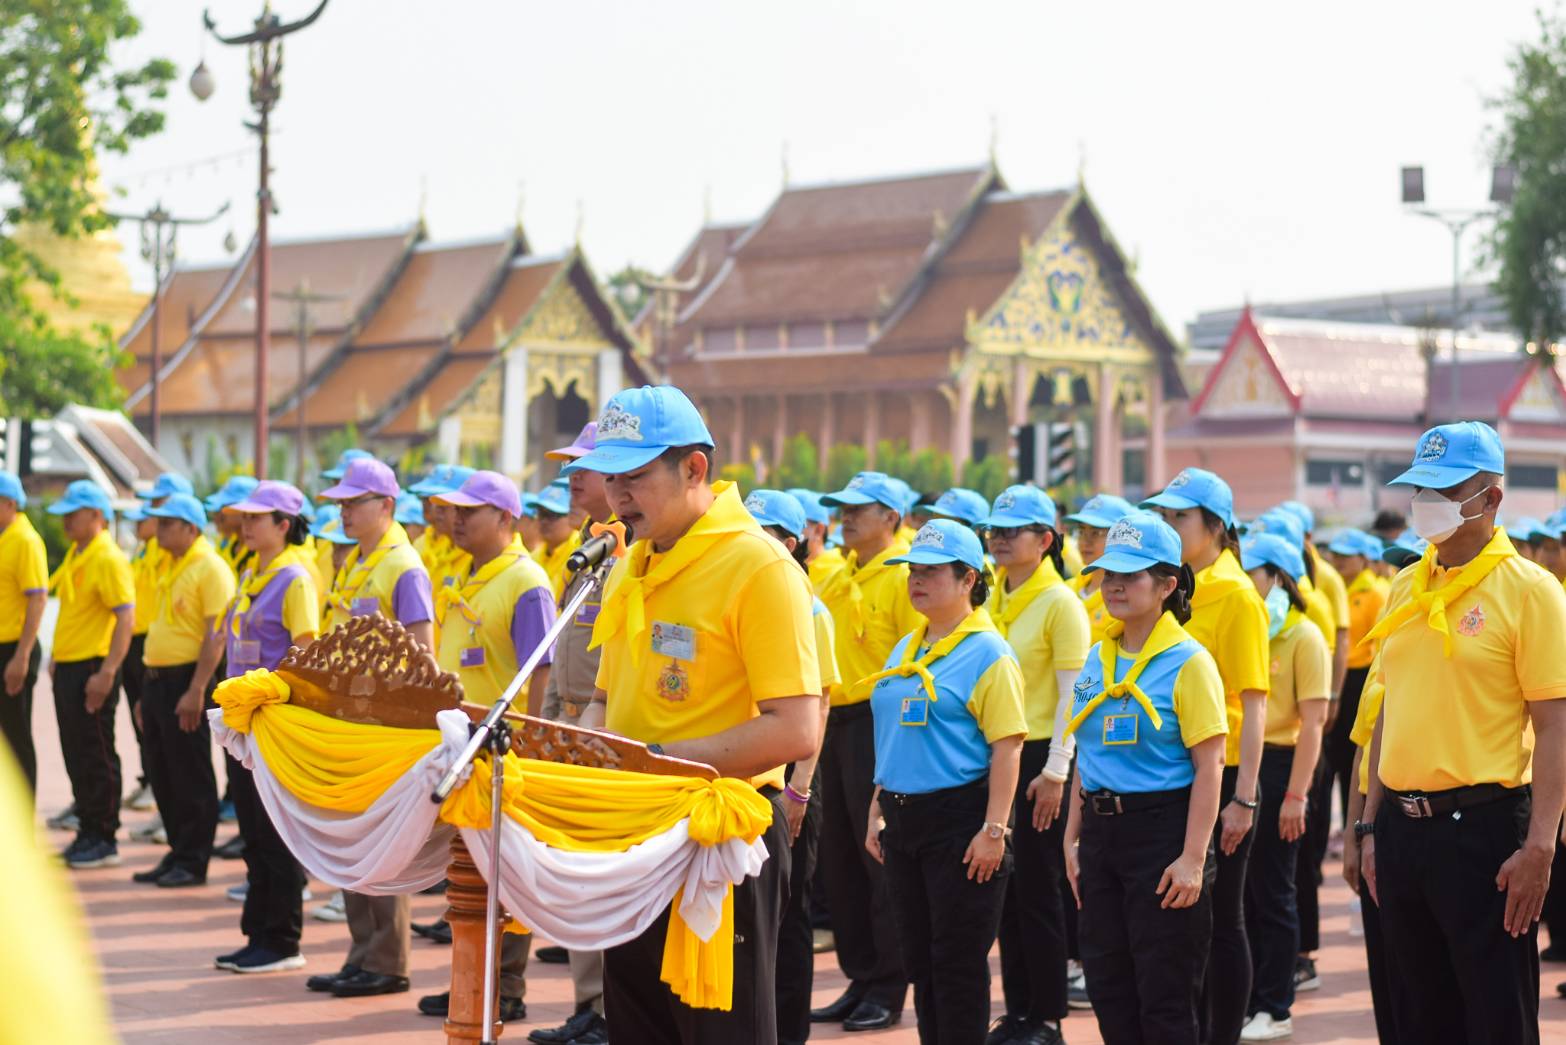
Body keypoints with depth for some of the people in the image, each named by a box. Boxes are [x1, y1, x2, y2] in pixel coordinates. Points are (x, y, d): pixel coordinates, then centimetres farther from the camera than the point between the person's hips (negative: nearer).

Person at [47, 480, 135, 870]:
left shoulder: (108, 560, -15)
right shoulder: (75, 555, 14)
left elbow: (126, 618, -20)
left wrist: (107, 673, -24)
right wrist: (56, 657, 21)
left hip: (92, 669, -9)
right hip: (67, 668, 9)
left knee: (96, 756, -4)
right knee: (75, 753, 12)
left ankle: (104, 840, 2)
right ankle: (88, 832, 20)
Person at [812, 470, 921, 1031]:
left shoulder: (902, 578, -9)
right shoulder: (836, 580, 14)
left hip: (879, 725, -8)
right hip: (835, 725, 8)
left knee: (880, 858, -3)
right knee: (838, 858, 10)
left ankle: (888, 989, 5)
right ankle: (859, 978, 20)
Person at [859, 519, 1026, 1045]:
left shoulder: (987, 654, -10)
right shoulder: (905, 650, 13)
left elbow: (1007, 747, -15)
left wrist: (993, 830, -20)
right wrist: (877, 811, 15)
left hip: (959, 818, -8)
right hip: (903, 819, 8)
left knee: (959, 961, -2)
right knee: (918, 957, 12)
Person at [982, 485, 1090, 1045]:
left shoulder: (1061, 603, -10)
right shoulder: (991, 600, 10)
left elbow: (1073, 696, -13)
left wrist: (1055, 773, -17)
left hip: (1039, 758, -7)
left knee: (1038, 891, -1)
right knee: (1005, 889, 10)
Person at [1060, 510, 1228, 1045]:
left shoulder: (1188, 661, -10)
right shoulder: (1097, 660, 10)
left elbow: (1209, 766, -13)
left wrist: (1193, 858, -18)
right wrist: (1073, 838, 12)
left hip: (1161, 828, -7)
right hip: (1101, 831, 7)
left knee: (1165, 998, -1)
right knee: (1108, 987, 11)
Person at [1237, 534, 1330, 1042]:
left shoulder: (1304, 637, -7)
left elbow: (1312, 722, -12)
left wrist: (1296, 795, -17)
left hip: (1277, 766, -6)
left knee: (1272, 894, 1)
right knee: (1237, 892, 10)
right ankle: (1240, 1000, 18)